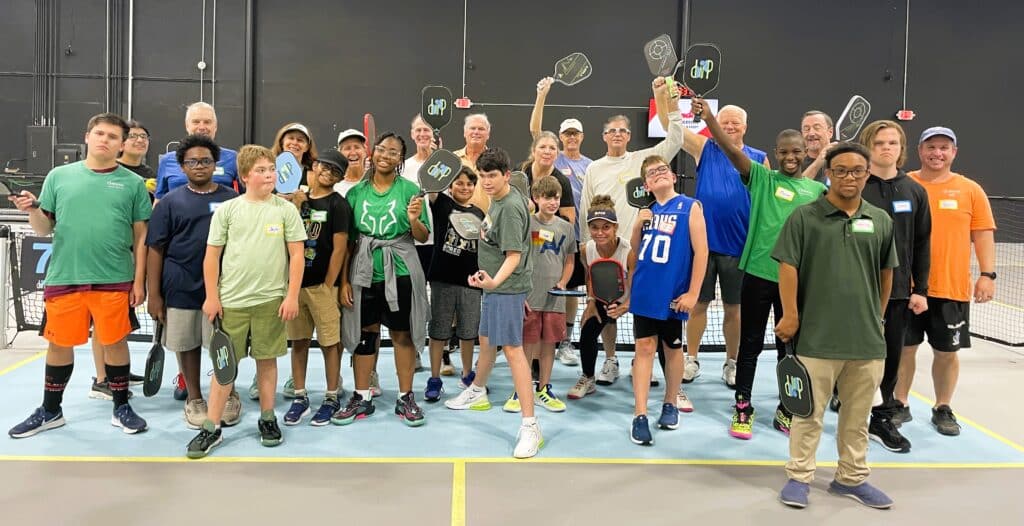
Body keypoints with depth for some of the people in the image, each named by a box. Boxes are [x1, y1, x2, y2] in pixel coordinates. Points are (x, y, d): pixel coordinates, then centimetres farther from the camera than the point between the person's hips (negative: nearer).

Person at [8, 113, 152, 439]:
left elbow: (141, 236, 3)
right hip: (63, 278, 2)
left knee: (115, 342, 6)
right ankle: (50, 411, 29)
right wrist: (32, 210, -13)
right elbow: (44, 229, 9)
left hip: (114, 280, -2)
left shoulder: (133, 183, 3)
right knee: (59, 344, 12)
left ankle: (121, 408, 22)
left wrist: (139, 281, 0)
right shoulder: (59, 176, 6)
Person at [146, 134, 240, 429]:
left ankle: (228, 396, 25)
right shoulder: (171, 202, 3)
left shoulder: (232, 200, 4)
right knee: (187, 345, 10)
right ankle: (194, 399, 26)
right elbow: (155, 249, 1)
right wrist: (153, 293, -4)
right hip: (181, 288, 0)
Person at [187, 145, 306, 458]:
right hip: (231, 300, 0)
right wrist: (211, 296, 1)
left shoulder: (286, 210, 1)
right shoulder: (227, 210, 2)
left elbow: (296, 255, 1)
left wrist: (292, 296, -5)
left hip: (271, 300, 0)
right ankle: (211, 428, 13)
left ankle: (267, 419, 24)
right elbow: (212, 256, 5)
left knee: (267, 360, 8)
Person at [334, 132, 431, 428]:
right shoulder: (357, 192, 4)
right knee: (364, 333, 10)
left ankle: (406, 398, 20)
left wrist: (414, 220, -23)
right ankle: (361, 398, 24)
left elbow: (423, 237, -2)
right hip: (365, 273, 2)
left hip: (400, 273, -2)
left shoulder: (409, 190, -2)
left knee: (402, 334, 7)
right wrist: (344, 280, 1)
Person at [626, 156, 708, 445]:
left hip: (672, 294, -3)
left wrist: (692, 293, -13)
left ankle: (670, 405, 30)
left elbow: (701, 251, -9)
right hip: (644, 293, 3)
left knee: (672, 349, 12)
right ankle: (640, 416, 3)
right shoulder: (646, 212, 10)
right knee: (644, 348, 1)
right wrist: (638, 225, 0)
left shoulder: (690, 207, -4)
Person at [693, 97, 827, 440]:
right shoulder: (762, 178, -1)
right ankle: (742, 408, 18)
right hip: (758, 274, -3)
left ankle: (786, 410, 28)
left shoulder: (816, 189, 7)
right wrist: (709, 119, -31)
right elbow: (732, 150, -16)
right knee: (751, 344, 6)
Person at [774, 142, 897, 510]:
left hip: (867, 339, 4)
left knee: (858, 415, 15)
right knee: (809, 413, 4)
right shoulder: (804, 217, -4)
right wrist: (790, 315, -10)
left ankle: (852, 478, 30)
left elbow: (886, 272, 17)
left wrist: (878, 317, 18)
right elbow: (788, 268, -6)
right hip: (816, 337, -4)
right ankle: (799, 477, 17)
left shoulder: (881, 221, 8)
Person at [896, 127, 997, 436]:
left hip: (952, 289, 1)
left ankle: (943, 409, 25)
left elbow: (983, 235, 4)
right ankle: (900, 405, 21)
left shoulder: (971, 190, 5)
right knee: (904, 347, 7)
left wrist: (987, 274, -6)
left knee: (947, 351, 9)